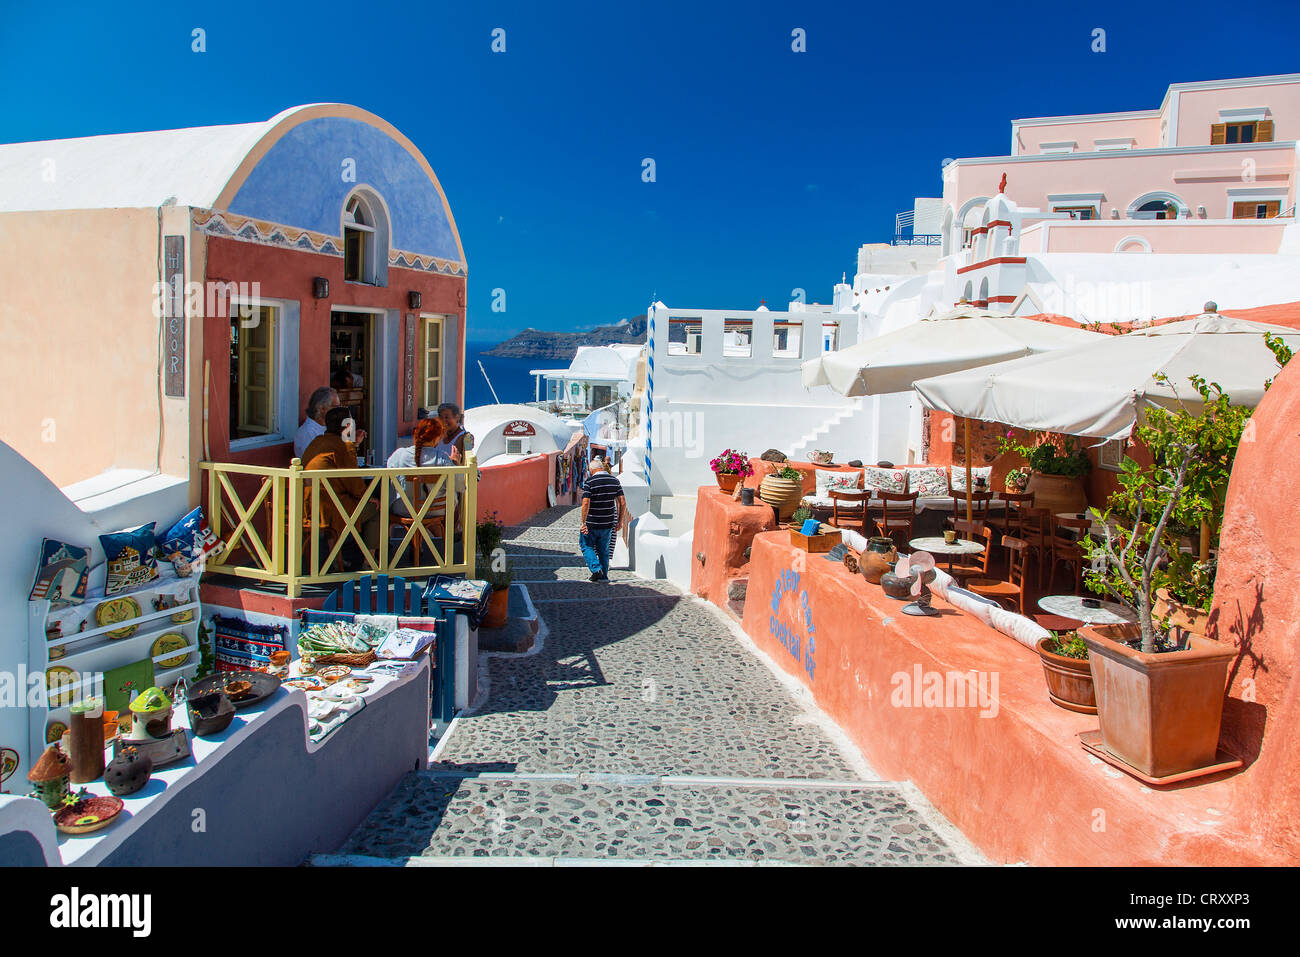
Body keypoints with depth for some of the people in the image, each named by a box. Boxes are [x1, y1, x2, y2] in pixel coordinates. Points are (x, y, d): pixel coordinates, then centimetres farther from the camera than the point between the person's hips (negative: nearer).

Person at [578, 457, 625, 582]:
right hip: (608, 524, 4)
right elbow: (622, 503, 1)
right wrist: (620, 521, 9)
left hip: (592, 524, -4)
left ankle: (596, 569, -1)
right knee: (604, 550, 18)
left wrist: (583, 523, -15)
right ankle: (604, 576, 20)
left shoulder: (589, 482, -12)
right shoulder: (615, 481, 2)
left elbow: (586, 503, -20)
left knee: (586, 546, 15)